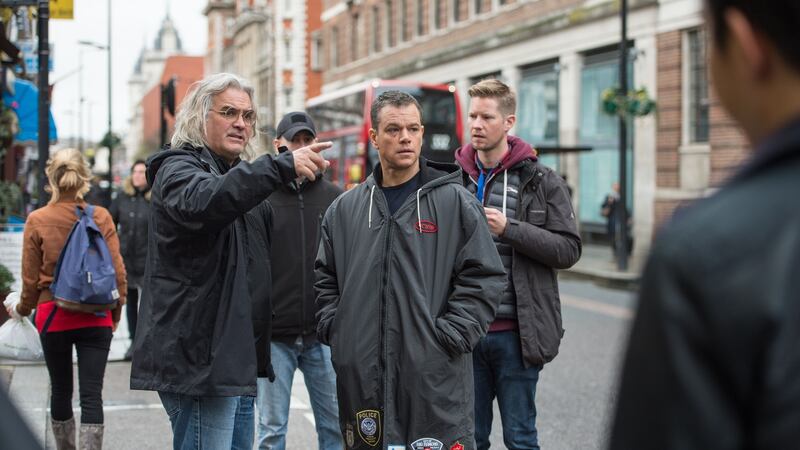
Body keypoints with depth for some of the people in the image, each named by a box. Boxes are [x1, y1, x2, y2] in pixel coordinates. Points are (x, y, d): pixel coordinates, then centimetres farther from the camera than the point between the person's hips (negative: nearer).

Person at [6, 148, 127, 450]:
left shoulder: (37, 221, -7)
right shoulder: (102, 217, -4)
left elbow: (31, 279, -1)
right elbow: (118, 272, -1)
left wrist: (22, 310, 17)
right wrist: (115, 313, 13)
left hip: (53, 315, 0)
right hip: (96, 319, 0)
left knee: (61, 390, 16)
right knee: (92, 395, -1)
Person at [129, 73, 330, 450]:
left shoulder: (233, 176, 23)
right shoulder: (178, 169, -7)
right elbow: (203, 201, -35)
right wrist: (282, 166, -45)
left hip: (234, 362, 10)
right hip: (199, 362, -10)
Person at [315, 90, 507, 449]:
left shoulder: (455, 202, 0)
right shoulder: (344, 209, 12)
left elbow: (484, 278, -4)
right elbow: (325, 280, 20)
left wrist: (447, 336, -11)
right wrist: (335, 330, 6)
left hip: (435, 380, -3)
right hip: (361, 378, 4)